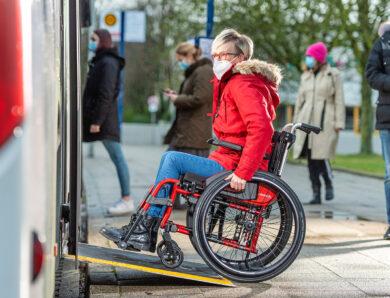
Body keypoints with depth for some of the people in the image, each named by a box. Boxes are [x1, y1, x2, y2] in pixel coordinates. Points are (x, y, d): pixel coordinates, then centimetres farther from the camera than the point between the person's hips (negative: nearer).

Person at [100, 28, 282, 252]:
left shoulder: (243, 85, -14)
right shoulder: (231, 83, 19)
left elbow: (261, 129, -26)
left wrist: (243, 173, -30)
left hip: (233, 166, -10)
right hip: (229, 160, 10)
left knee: (173, 159, -14)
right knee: (170, 157, 7)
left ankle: (146, 230, -8)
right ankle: (145, 229, 3)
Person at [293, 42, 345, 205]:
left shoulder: (333, 75, 2)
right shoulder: (306, 77, 14)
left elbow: (339, 100, -1)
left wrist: (339, 123, -9)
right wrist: (296, 123, 13)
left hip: (325, 121, -4)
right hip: (308, 121, 4)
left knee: (321, 157, -14)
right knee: (311, 158, -1)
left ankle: (329, 184, 11)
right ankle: (316, 194, 5)